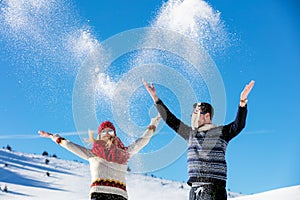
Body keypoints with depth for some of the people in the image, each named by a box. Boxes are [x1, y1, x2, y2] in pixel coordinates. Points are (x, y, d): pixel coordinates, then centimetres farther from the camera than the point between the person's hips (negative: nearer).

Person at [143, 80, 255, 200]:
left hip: (214, 188, -6)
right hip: (194, 188, 6)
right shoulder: (190, 134, 17)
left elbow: (238, 125, -12)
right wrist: (155, 98, 21)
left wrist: (242, 102, -26)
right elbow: (170, 120, 22)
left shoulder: (220, 132, 3)